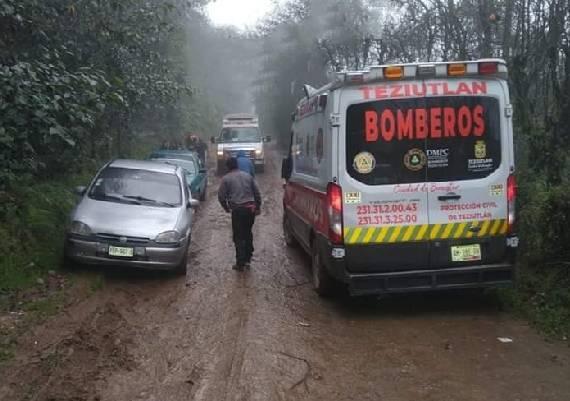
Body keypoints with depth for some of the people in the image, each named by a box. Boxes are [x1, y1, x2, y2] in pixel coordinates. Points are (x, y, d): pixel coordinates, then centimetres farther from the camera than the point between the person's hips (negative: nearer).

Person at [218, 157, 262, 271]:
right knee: (248, 233, 19)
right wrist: (258, 206, 23)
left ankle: (240, 263, 2)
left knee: (239, 237, 1)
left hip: (238, 210, -4)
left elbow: (221, 196, -1)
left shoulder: (226, 178, 0)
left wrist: (226, 207, 17)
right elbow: (257, 192, 13)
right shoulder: (247, 176, 12)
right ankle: (248, 258, 23)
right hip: (251, 208, 5)